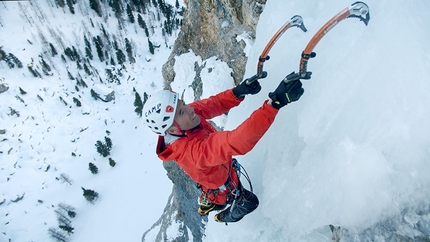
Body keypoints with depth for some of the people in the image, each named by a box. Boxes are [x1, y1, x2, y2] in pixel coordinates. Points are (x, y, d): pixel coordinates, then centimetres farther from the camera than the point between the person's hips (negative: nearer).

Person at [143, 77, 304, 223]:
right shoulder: (193, 150, -50)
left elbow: (214, 104, -23)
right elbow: (237, 142, -63)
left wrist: (238, 92, -44)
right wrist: (275, 102, -70)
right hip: (221, 187, -6)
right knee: (250, 202, 24)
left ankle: (206, 205, 68)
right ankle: (225, 217, 53)